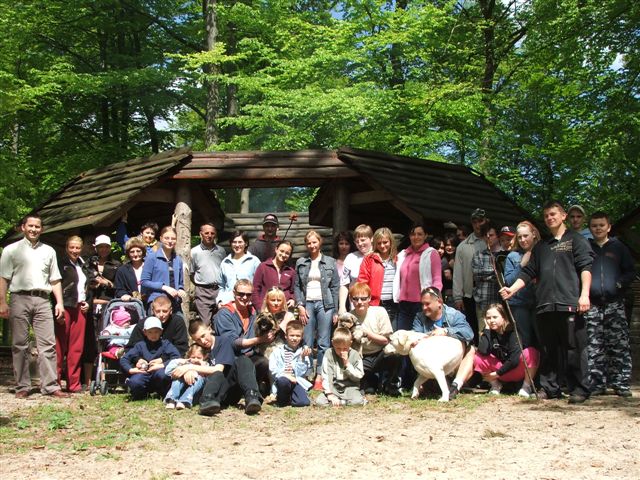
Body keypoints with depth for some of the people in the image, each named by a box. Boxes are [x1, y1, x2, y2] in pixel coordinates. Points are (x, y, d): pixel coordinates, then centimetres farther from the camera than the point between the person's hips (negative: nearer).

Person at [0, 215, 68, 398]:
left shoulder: (48, 251, 17)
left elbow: (55, 279, 17)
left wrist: (59, 302, 8)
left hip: (43, 300, 2)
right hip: (20, 299, -2)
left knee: (48, 344, -4)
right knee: (20, 345, 2)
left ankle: (50, 386, -4)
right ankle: (22, 386, 7)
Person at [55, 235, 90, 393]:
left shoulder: (82, 265, 19)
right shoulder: (61, 263, -1)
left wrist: (87, 302, 11)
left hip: (80, 309, 6)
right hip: (65, 307, -6)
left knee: (77, 347, 5)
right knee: (60, 346, -7)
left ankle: (74, 383, 10)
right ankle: (55, 381, -2)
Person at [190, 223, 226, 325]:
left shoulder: (221, 251, 10)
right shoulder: (194, 252, 1)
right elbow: (191, 273, 7)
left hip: (219, 290, 3)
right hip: (203, 291, -3)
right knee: (205, 323, -5)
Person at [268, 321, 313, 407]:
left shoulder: (303, 351, 9)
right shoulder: (278, 351, 5)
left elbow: (301, 373, 2)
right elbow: (273, 369, -4)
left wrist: (303, 358, -10)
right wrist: (285, 375, -19)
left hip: (296, 381, 1)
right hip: (281, 379, -1)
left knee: (304, 402, -23)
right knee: (283, 381, -38)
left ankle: (290, 397, 12)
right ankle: (282, 399, -4)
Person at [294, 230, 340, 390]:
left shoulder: (330, 262, 6)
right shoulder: (301, 263, 11)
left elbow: (335, 287, 4)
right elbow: (297, 286, 9)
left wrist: (335, 311, -1)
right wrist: (300, 306, -3)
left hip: (325, 304, -1)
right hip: (307, 304, 1)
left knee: (324, 342, -3)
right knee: (307, 343, -2)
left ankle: (321, 376, 2)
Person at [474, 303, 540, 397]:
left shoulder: (512, 331, -18)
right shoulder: (489, 333, -7)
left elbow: (514, 359, -24)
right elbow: (483, 351, -27)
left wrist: (497, 373, -16)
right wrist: (487, 328, -21)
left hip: (517, 370, -3)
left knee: (530, 352, -33)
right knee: (478, 357, -21)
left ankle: (527, 385, -13)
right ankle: (495, 385, 1)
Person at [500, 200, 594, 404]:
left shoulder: (576, 240, 8)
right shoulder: (541, 246, 22)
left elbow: (585, 267, -2)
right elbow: (529, 272, 20)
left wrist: (584, 294, -14)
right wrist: (512, 288, 6)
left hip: (569, 303, -5)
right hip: (545, 305, 5)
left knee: (574, 349, -4)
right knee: (548, 350, 7)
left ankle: (579, 389, 2)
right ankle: (549, 388, 13)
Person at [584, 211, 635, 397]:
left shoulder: (618, 247, 13)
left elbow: (631, 272, 11)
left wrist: (619, 284, -6)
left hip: (615, 303, 0)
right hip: (592, 305, 0)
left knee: (619, 345, -5)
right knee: (594, 348, -2)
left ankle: (621, 383, -1)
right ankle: (597, 384, 3)